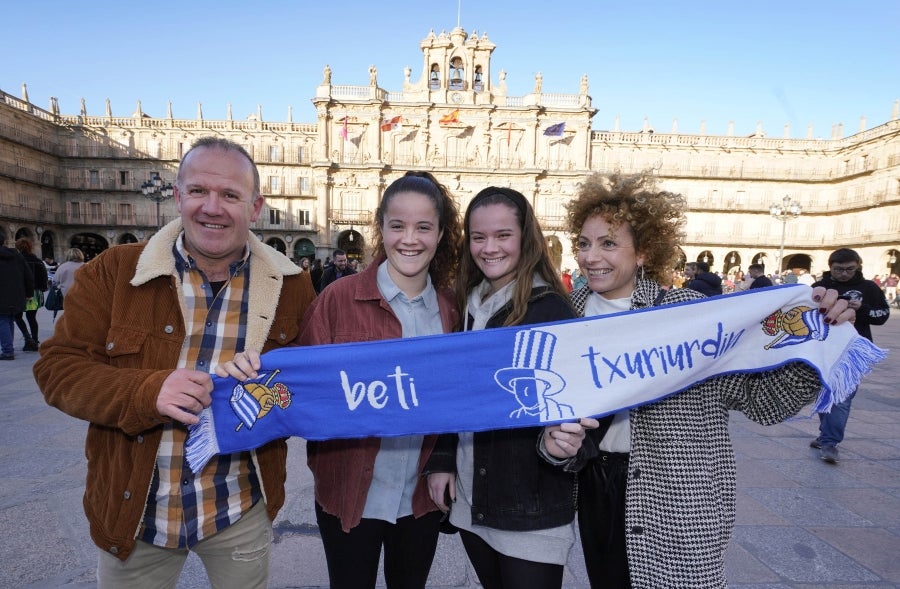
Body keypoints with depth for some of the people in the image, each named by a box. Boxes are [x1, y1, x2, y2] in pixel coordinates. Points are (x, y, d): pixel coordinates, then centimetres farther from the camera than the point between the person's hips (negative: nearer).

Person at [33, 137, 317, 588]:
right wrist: (148, 390, -25)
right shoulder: (113, 271, -8)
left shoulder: (290, 286, -6)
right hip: (133, 506, 0)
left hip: (241, 506, 1)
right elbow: (57, 367, -7)